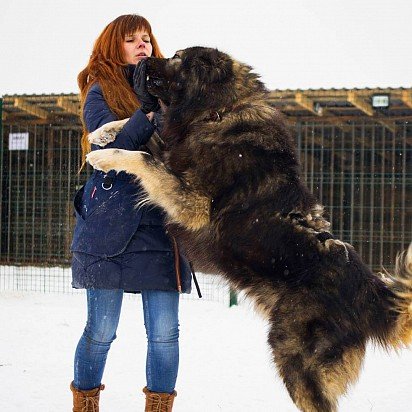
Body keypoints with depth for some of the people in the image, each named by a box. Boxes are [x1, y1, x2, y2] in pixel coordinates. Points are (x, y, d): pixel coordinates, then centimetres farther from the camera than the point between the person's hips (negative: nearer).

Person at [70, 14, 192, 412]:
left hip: (162, 227, 3)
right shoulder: (100, 92, 2)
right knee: (100, 331, 3)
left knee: (164, 333, 1)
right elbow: (110, 149, -13)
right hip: (110, 227, -3)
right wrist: (148, 112, -24)